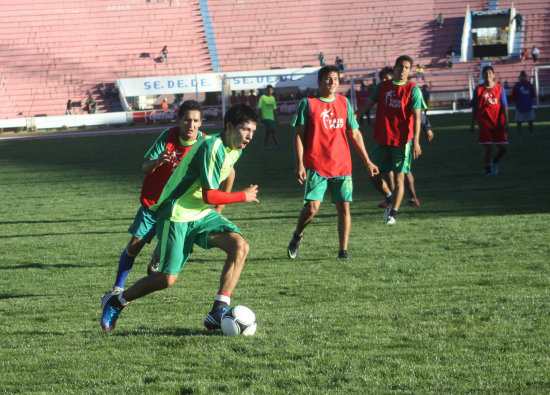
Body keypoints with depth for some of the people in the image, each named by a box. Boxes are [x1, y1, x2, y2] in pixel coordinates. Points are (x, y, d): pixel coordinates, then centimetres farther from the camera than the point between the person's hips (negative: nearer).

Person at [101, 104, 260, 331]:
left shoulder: (235, 151, 6)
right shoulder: (212, 147, -23)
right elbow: (209, 196, -24)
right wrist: (243, 197, -13)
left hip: (202, 214, 8)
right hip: (177, 213, -8)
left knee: (240, 246, -16)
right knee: (168, 279, -7)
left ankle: (219, 312, -17)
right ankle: (115, 302, 18)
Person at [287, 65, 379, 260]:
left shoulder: (344, 103, 12)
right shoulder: (308, 103, 0)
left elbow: (355, 133, 19)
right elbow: (299, 135, -1)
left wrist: (367, 161, 17)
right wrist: (299, 164, -10)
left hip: (342, 166, 3)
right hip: (316, 166, -3)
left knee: (344, 207, -3)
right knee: (312, 207, -12)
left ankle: (343, 250, 3)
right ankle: (297, 236, 16)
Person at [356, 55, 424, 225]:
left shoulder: (413, 90, -3)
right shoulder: (383, 87, 9)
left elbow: (416, 117, -9)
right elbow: (367, 104, 13)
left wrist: (416, 141, -18)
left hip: (402, 140, -4)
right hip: (382, 139, 4)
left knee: (399, 177, -6)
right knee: (373, 175, 5)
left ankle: (393, 214, -2)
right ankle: (390, 199, 29)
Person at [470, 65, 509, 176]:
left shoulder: (499, 88, 3)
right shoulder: (478, 90, 2)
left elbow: (504, 106, 1)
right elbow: (474, 109, 7)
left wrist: (506, 122, -8)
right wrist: (472, 124, 5)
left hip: (499, 124, 1)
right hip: (485, 125, -1)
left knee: (502, 148, 0)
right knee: (488, 148, -6)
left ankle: (494, 162, 28)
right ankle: (488, 169, 9)